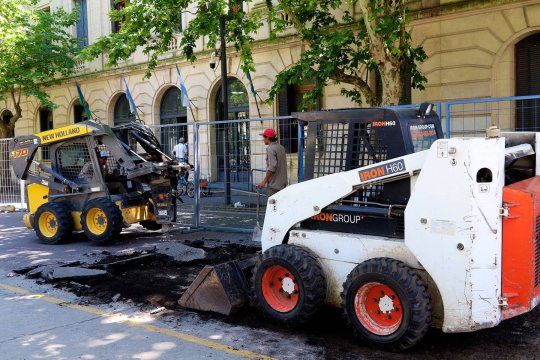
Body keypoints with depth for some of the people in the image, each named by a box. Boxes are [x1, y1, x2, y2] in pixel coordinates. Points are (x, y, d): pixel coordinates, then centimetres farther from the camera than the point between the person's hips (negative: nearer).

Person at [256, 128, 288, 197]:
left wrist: (264, 181, -17)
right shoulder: (281, 148, 12)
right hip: (282, 183, 9)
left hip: (274, 185, -9)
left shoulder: (271, 149, -15)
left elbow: (272, 167, -23)